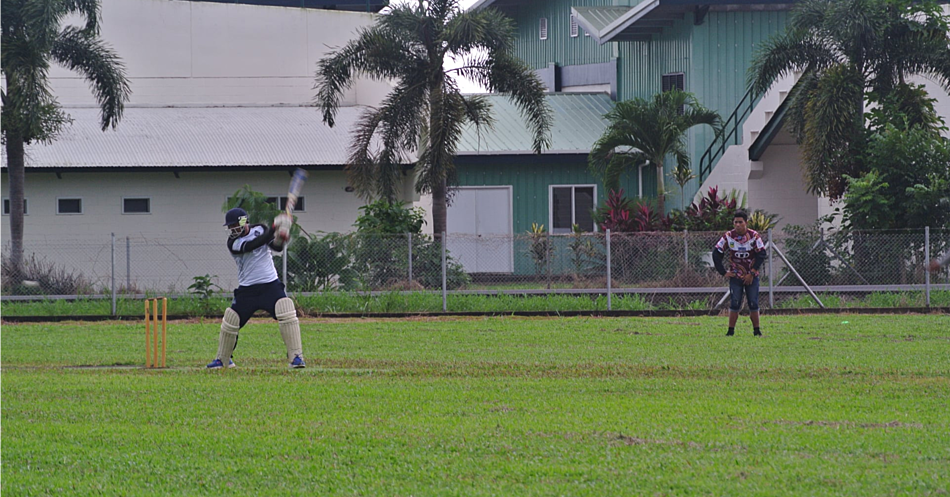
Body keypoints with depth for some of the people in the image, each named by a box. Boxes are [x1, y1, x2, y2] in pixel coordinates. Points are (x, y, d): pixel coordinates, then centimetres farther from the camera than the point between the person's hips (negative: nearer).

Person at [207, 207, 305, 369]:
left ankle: (296, 357, -18)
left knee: (286, 313, -21)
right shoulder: (233, 242, -8)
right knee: (230, 321, 1)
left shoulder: (260, 229, 2)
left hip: (271, 284, 0)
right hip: (246, 289, 0)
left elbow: (277, 246, -7)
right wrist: (274, 229, -32)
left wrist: (280, 237, -31)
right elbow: (252, 246, -25)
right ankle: (222, 359, 24)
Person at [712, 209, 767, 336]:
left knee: (753, 304, -1)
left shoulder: (754, 236, -7)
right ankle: (731, 330, -2)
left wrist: (752, 273, -9)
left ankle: (757, 330, 8)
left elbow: (761, 254, -4)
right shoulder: (728, 236, -5)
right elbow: (716, 253, 1)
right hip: (735, 276, 0)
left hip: (752, 276, 0)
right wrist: (723, 272, -4)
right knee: (734, 304, -6)